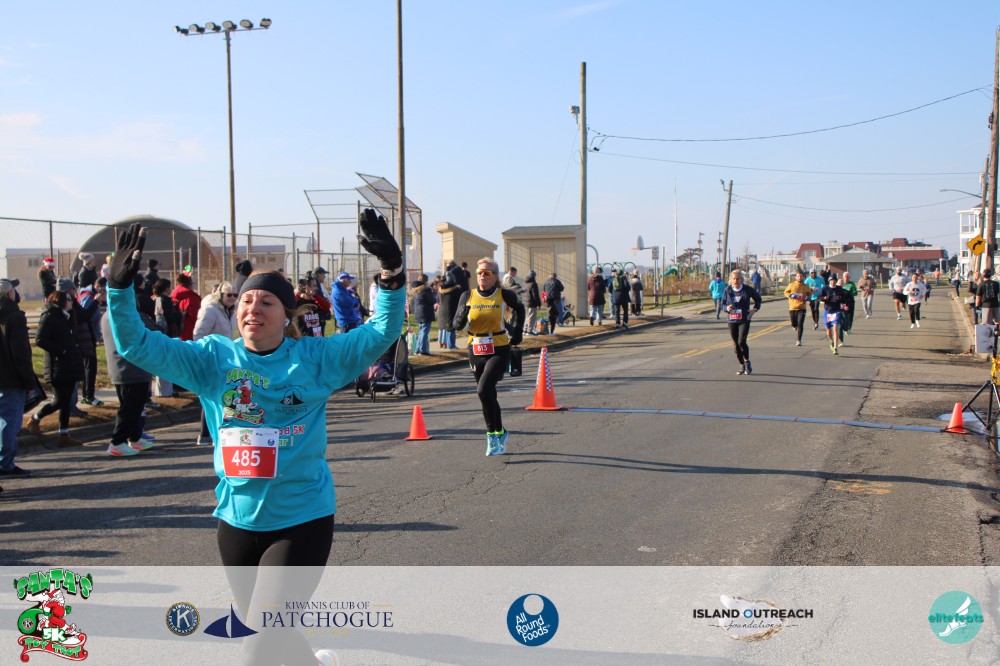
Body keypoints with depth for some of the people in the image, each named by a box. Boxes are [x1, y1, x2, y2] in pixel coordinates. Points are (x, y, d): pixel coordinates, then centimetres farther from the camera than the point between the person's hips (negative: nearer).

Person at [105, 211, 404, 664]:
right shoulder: (213, 358, 1)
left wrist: (391, 272, -22)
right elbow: (137, 346, -2)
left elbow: (382, 333, -10)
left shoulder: (317, 357, -5)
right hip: (237, 520, 4)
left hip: (301, 520, -4)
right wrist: (120, 288, -16)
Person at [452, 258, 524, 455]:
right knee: (488, 395, 13)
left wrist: (517, 331, 10)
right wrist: (463, 315, -21)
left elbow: (519, 308, 16)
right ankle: (500, 434, 33)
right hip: (476, 351, 4)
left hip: (499, 351, -4)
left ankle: (494, 434, -6)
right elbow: (457, 325, 0)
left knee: (484, 389, -21)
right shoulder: (468, 296, 1)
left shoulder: (504, 295, -5)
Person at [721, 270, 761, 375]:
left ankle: (747, 362, 8)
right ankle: (742, 366, 22)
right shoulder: (727, 290, -1)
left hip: (744, 320, -3)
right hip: (732, 320, 3)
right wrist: (727, 308, -15)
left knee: (741, 341, -16)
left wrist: (755, 310, -1)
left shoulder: (747, 289, -4)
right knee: (735, 344, 5)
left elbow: (758, 299, 12)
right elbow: (722, 304, 7)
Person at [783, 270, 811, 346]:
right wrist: (791, 295, -13)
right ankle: (796, 327, 46)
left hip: (802, 308, -1)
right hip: (792, 308, 1)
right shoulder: (791, 285, 1)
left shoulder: (805, 286, 4)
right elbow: (786, 292, 7)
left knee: (800, 325, -10)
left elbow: (809, 293, 19)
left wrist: (808, 297, -3)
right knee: (794, 324, 9)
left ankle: (798, 340, -7)